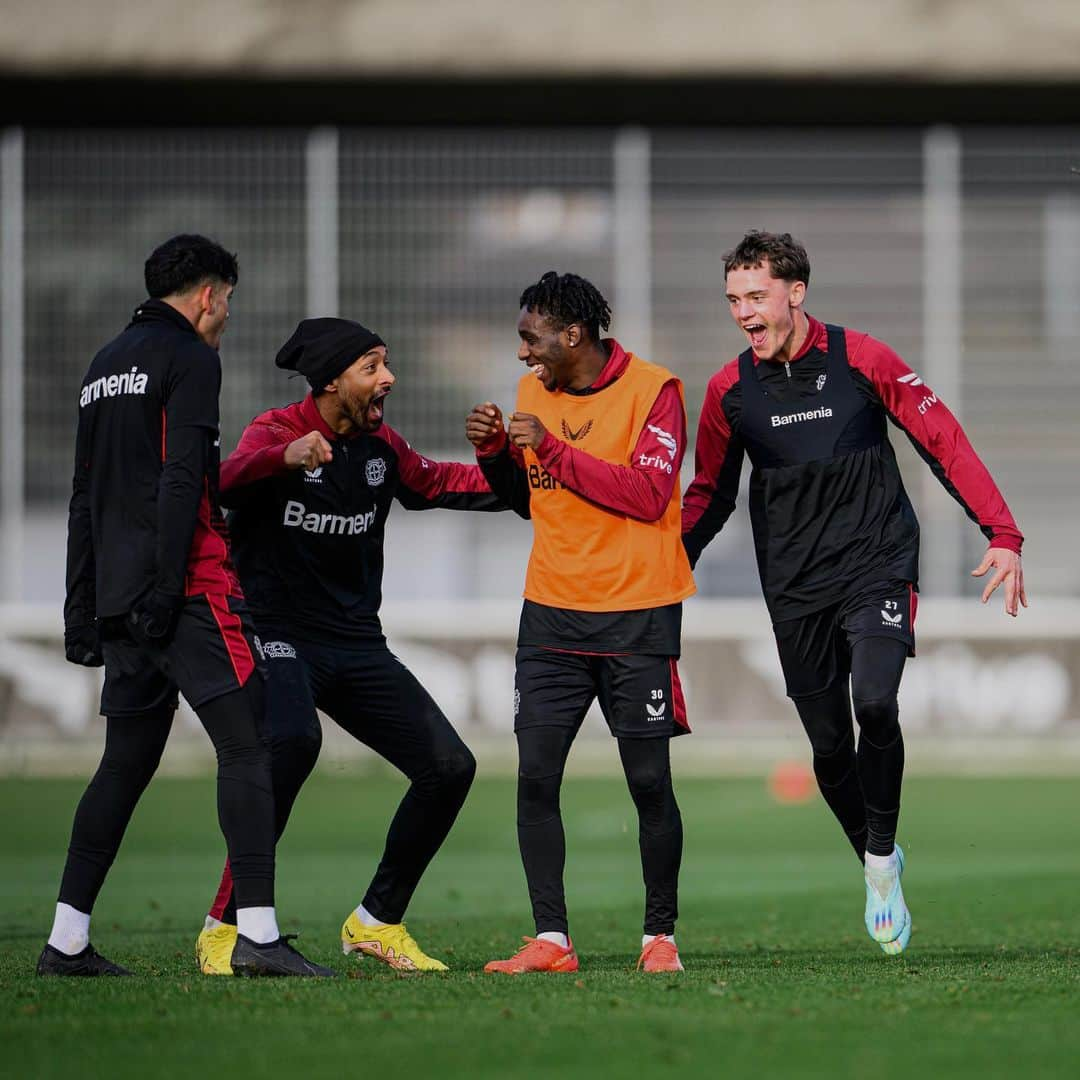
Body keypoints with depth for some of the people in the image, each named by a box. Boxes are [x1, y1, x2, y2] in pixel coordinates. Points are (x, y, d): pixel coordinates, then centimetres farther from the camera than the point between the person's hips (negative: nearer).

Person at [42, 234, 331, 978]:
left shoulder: (106, 364, 21)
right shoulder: (190, 358, -4)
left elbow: (86, 497, 22)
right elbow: (180, 480, -15)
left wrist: (84, 610, 23)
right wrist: (166, 586, -19)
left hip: (119, 597, 8)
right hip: (187, 584, -8)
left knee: (126, 763, 12)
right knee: (245, 746, -10)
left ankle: (68, 940, 10)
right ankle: (257, 933, -18)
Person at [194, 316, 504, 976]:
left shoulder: (379, 445, 6)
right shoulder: (277, 432, -13)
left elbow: (434, 483, 25)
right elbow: (229, 479, -34)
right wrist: (286, 457, -55)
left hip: (358, 645, 7)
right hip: (277, 634, -7)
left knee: (450, 766, -1)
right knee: (293, 743, -35)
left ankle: (377, 922, 14)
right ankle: (225, 927, -25)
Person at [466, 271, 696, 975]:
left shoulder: (653, 391, -7)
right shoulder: (534, 390, 10)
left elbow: (647, 495, -18)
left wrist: (554, 448, -18)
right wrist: (495, 452, 1)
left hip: (638, 617, -5)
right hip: (552, 613, 5)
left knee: (650, 782, -2)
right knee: (535, 777, -5)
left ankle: (661, 935, 12)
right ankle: (551, 940, -2)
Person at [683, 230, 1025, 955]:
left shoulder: (861, 359, -6)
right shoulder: (729, 391, 2)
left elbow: (944, 441, -2)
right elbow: (709, 495, 13)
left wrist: (1002, 536, -9)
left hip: (877, 566, -3)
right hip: (795, 588, 3)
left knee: (874, 701, -25)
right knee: (829, 745, 2)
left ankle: (884, 851, -6)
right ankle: (877, 867, 25)